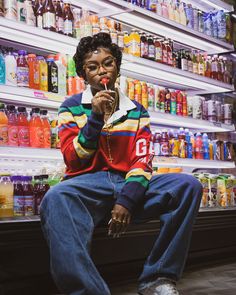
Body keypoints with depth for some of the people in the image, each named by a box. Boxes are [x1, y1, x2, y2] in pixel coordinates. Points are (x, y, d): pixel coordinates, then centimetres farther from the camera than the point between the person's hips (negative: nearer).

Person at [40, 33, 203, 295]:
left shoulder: (137, 111, 15)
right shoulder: (71, 107, 9)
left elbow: (142, 162, 3)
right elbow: (73, 160, -1)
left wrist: (126, 200, -15)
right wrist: (95, 117, -12)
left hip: (128, 185, 3)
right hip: (87, 185, -2)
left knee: (187, 185, -22)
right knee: (56, 199, -38)